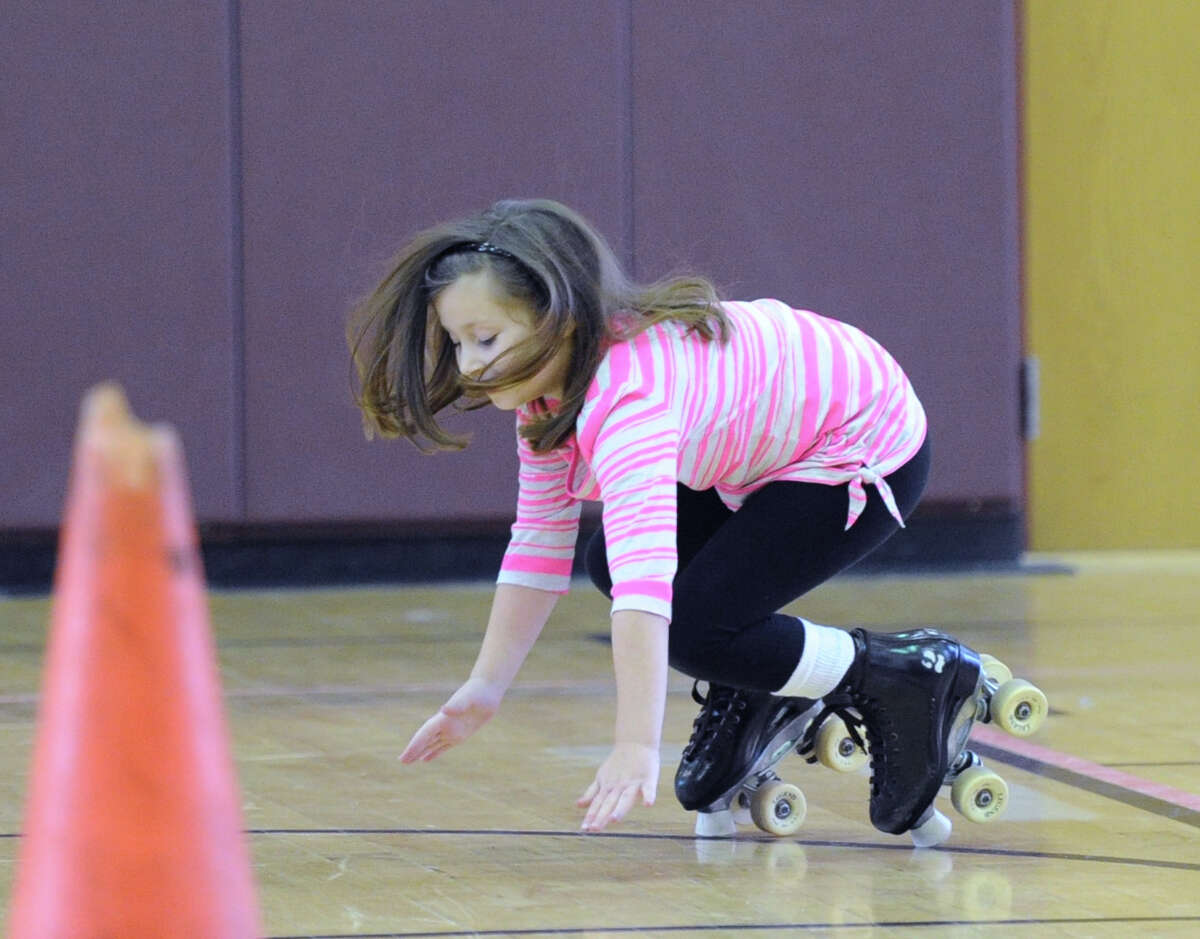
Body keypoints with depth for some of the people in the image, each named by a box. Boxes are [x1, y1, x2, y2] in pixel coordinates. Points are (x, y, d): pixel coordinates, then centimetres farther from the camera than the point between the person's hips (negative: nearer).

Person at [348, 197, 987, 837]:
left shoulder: (627, 396, -38)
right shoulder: (549, 386, -8)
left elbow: (645, 579, -48)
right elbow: (538, 542, 0)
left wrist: (637, 749, -54)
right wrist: (484, 688, -6)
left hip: (867, 454, -9)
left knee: (693, 628, -19)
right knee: (608, 561, -2)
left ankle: (918, 674, -3)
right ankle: (748, 701, 18)